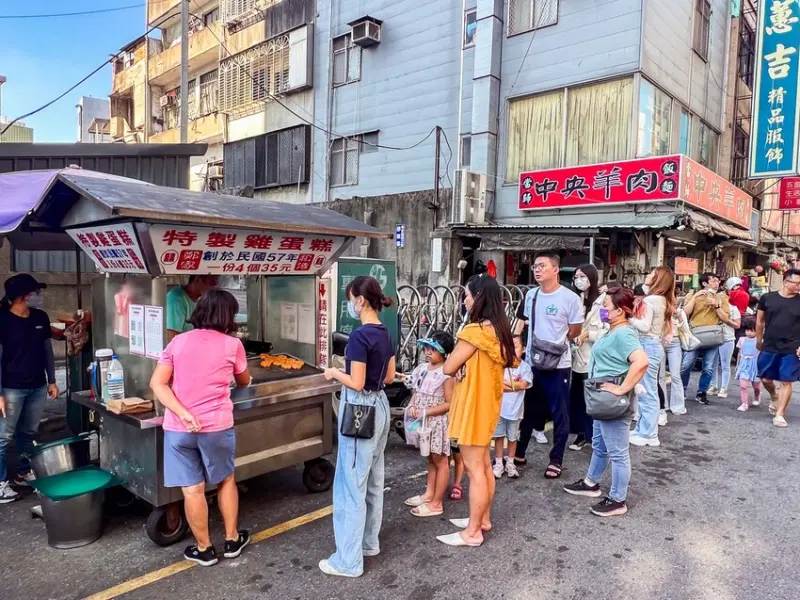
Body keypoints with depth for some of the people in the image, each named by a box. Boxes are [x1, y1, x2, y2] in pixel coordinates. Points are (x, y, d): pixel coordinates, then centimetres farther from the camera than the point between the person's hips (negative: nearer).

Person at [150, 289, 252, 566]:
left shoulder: (178, 341, 3)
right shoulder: (232, 345, -3)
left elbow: (157, 383, -5)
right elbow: (244, 382, 13)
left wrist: (183, 413, -12)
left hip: (178, 428, 2)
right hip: (217, 426, -1)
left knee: (192, 489, 10)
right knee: (226, 481, 19)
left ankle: (204, 549, 25)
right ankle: (232, 540, 32)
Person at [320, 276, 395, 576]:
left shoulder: (359, 336, -20)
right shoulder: (385, 334, 6)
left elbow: (356, 383, -20)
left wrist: (334, 373, -4)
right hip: (380, 406, 9)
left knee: (352, 483, 1)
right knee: (373, 479, 19)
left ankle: (349, 560, 11)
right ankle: (370, 541, 34)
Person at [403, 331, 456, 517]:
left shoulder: (446, 374, -17)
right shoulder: (422, 369, 5)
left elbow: (449, 404, -18)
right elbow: (416, 392, 13)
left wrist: (426, 412, -21)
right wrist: (413, 406, -7)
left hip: (438, 422, -7)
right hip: (425, 422, 7)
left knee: (440, 462, 4)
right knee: (431, 459, 19)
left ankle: (436, 503, 11)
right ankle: (429, 494, 32)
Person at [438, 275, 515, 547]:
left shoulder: (475, 331, -22)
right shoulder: (499, 329, 5)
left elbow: (449, 368, -17)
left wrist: (459, 362, 4)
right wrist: (468, 365, 0)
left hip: (473, 404, -9)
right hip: (488, 402, 9)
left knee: (474, 469, 1)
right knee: (484, 464, 19)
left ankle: (473, 532, 12)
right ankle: (483, 519, 33)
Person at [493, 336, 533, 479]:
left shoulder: (525, 367, -4)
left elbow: (523, 385, -16)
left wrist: (505, 382, -15)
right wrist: (514, 383, -17)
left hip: (515, 408, 0)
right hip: (499, 407, 0)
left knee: (512, 437, 13)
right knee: (499, 435, 9)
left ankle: (510, 463, 27)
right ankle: (498, 463, 20)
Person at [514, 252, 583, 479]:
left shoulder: (569, 298, -12)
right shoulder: (531, 295, 5)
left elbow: (575, 331, -6)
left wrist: (554, 343, 1)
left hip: (558, 365, -5)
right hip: (531, 362, 5)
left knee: (560, 414, 7)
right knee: (528, 410, 18)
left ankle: (556, 460, 21)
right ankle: (519, 452, 32)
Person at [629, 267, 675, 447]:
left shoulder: (650, 300, -15)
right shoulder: (663, 300, 13)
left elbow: (644, 326, -20)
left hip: (648, 346, -9)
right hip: (656, 345, 10)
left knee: (647, 393, -2)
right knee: (648, 392, 13)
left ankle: (648, 435, 5)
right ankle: (643, 430, 20)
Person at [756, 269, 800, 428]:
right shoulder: (767, 298, -1)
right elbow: (760, 321, 8)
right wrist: (759, 340, 9)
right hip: (769, 347, 1)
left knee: (786, 382, 0)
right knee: (766, 379, 9)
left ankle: (779, 414, 10)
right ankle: (774, 397, 40)